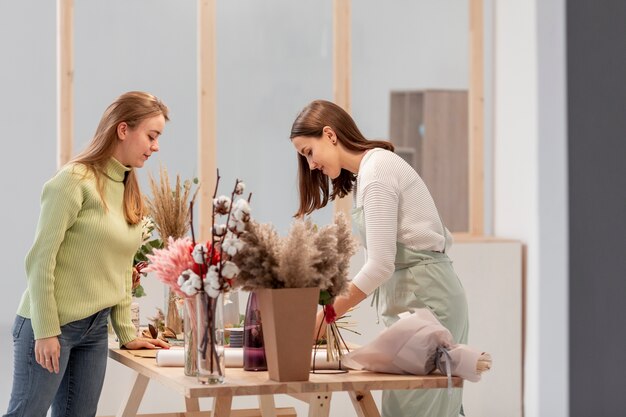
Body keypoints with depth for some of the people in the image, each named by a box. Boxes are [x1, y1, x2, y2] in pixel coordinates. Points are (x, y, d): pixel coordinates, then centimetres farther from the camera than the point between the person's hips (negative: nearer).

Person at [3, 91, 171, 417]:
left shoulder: (130, 192, 12)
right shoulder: (75, 180, -11)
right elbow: (41, 259, -14)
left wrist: (126, 334, 12)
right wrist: (46, 331, -17)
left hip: (95, 329, 7)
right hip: (51, 328, -7)